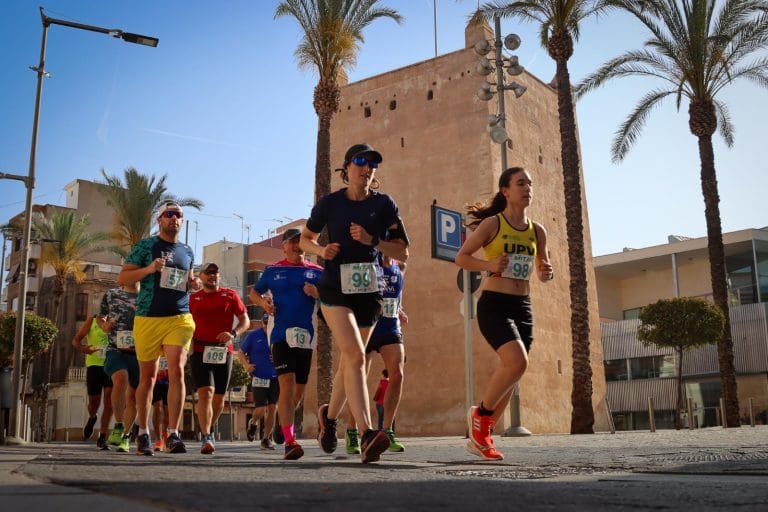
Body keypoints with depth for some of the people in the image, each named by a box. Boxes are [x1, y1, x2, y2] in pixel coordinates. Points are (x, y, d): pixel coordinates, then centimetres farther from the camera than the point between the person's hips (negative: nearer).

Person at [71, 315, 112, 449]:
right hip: (94, 364, -1)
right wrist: (81, 348, -20)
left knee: (109, 400, -12)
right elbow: (75, 340, 3)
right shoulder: (92, 321, 5)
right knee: (94, 402, 3)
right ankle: (92, 418, 40)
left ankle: (102, 437, -7)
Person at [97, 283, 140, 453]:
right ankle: (118, 426, -14)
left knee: (133, 396, 4)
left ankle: (125, 436, 20)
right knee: (120, 380, -29)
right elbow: (100, 317, 21)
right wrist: (104, 326, -1)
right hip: (116, 349, -1)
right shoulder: (111, 295, 10)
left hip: (139, 352, 1)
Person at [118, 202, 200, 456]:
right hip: (148, 318, -2)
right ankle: (143, 434, 20)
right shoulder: (145, 246, 4)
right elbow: (122, 278, 1)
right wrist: (149, 269, -15)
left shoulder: (188, 252, 15)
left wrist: (193, 284, 6)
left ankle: (173, 435, -11)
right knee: (147, 377, 7)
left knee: (177, 371, -13)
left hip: (179, 318, 2)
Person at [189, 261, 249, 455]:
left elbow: (245, 320, 6)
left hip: (224, 351, 1)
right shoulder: (193, 298, 12)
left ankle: (209, 430, 31)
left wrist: (233, 334, -12)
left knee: (219, 397, 9)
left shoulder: (230, 295, 9)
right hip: (200, 351, -1)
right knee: (205, 392, -18)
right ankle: (206, 438, -20)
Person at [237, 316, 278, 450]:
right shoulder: (253, 335, -2)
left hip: (275, 377, 2)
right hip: (259, 378, -2)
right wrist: (246, 364, -10)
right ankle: (252, 423, 28)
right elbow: (241, 352, 7)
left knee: (272, 409, 0)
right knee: (261, 409, -7)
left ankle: (266, 439, 14)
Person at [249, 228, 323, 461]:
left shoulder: (317, 272, 10)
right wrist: (263, 302, -1)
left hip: (306, 335, 3)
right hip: (281, 334, -3)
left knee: (299, 388, 11)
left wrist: (316, 293, -11)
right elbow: (254, 292, 20)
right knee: (287, 383, -19)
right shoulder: (272, 271, 9)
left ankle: (282, 422, 39)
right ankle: (290, 441, -23)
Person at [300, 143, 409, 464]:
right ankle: (367, 435, -29)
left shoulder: (384, 205, 2)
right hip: (335, 287, -3)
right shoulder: (330, 202, 0)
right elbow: (305, 239, 13)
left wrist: (371, 240, -14)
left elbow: (403, 253, 2)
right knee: (355, 355, -22)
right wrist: (322, 251, -9)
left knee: (350, 360, 14)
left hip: (369, 290, 3)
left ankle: (329, 416, 38)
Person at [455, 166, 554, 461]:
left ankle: (480, 437, 23)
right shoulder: (491, 223, -4)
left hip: (523, 307, 6)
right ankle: (481, 413, 0)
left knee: (510, 374, 7)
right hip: (494, 304, -6)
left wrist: (546, 273, -3)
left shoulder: (537, 231, 10)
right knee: (517, 362, -25)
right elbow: (461, 257, 0)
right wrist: (489, 265, -18)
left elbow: (542, 271, 21)